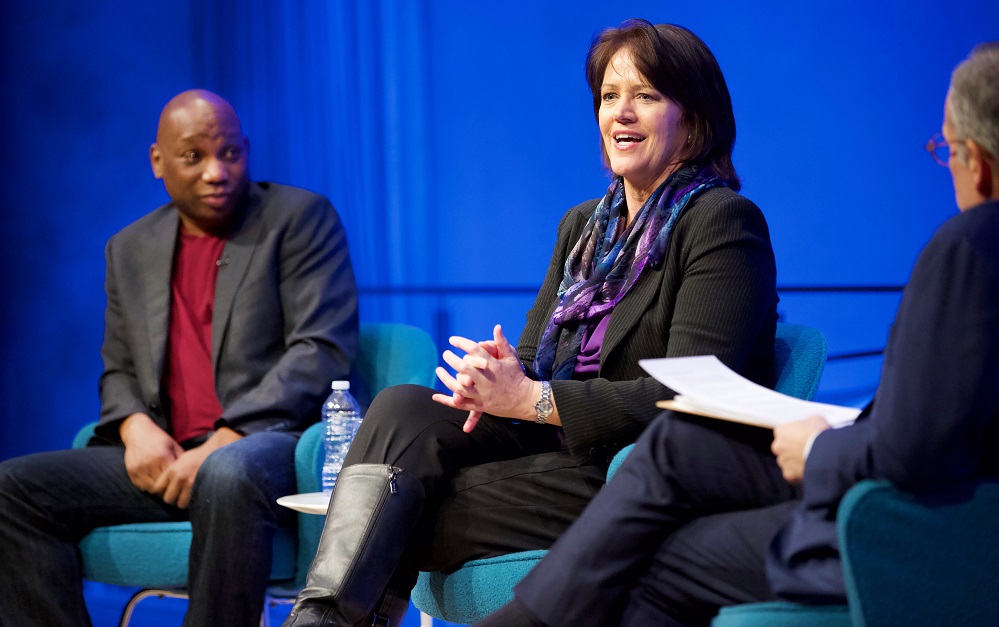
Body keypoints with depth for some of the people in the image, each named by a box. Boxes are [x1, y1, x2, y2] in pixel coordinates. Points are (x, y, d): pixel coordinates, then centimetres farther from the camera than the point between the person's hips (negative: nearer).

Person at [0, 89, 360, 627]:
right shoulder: (131, 249, 20)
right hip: (163, 459, 6)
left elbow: (322, 350, -7)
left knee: (228, 476, -41)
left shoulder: (301, 218, 3)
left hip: (274, 443, -5)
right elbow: (118, 371, 23)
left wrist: (219, 445, -17)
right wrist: (136, 427, -3)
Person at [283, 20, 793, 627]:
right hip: (564, 442, 7)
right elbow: (535, 354, 15)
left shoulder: (724, 222, -6)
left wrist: (531, 398, -19)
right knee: (403, 408, -17)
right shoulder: (584, 225, 20)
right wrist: (496, 378, -12)